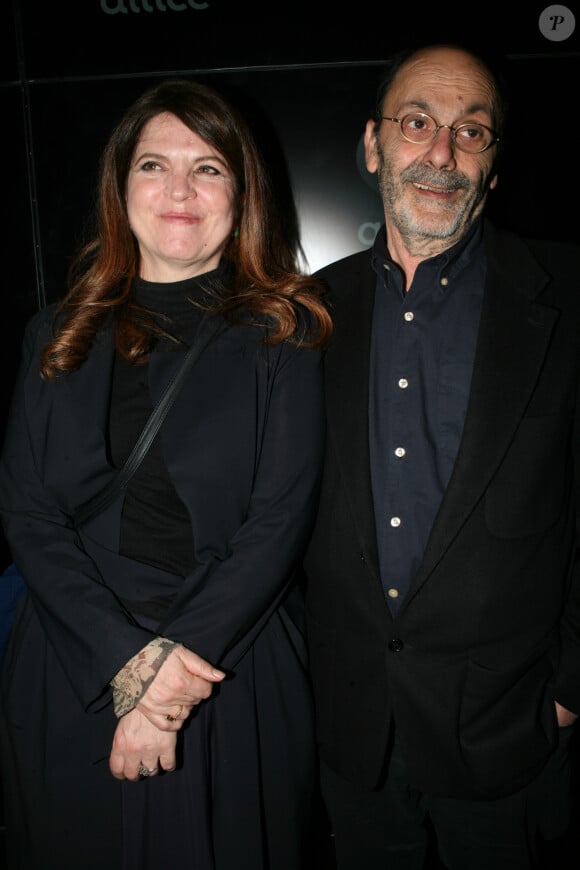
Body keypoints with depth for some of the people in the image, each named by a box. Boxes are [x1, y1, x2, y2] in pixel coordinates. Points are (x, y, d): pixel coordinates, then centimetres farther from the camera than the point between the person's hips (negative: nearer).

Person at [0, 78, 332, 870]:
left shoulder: (282, 332, -2)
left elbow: (281, 516, -9)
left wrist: (179, 662, -16)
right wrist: (127, 660, -14)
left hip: (239, 680, -2)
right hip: (72, 676, 2)